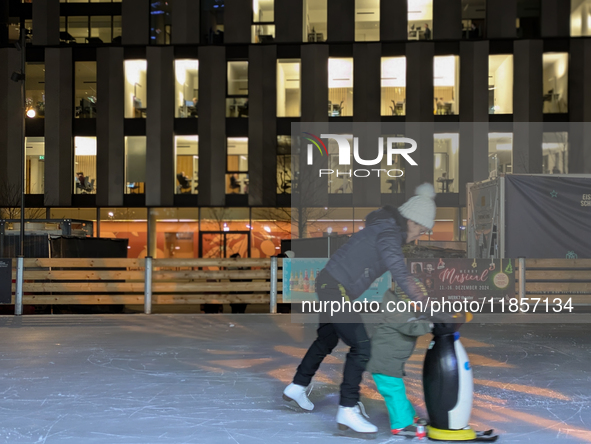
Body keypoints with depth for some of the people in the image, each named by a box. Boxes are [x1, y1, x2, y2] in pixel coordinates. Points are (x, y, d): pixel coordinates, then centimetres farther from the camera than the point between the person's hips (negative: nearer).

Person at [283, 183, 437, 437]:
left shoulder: (388, 229, 11)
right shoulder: (389, 234, -19)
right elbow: (399, 274, -34)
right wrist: (422, 302, -39)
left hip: (329, 286, 11)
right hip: (336, 290, -11)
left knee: (327, 340, 26)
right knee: (361, 346, -10)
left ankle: (296, 388, 40)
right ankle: (348, 411, -5)